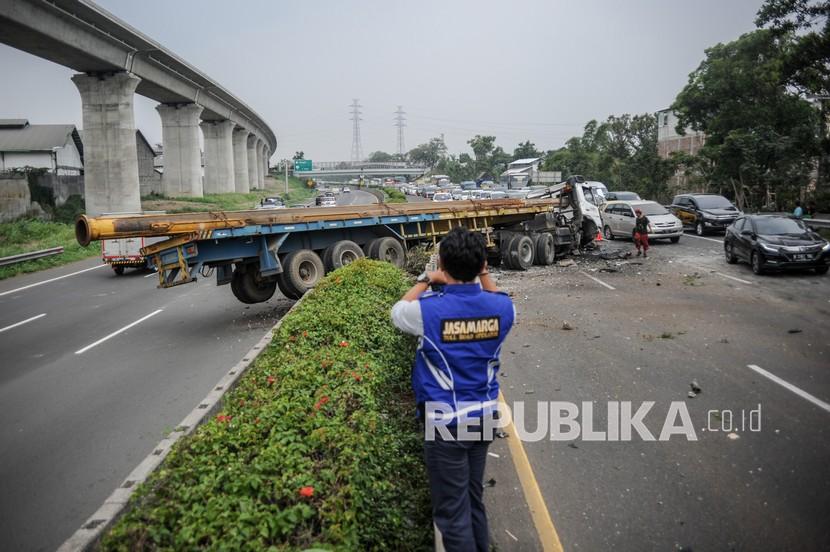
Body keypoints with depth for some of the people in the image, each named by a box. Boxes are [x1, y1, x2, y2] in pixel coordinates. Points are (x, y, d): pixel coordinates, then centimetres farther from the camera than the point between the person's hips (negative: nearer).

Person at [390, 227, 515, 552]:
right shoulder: (502, 307, -9)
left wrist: (425, 281, 11)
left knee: (452, 510, 8)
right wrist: (484, 275, 15)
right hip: (484, 416, 5)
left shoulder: (428, 309, -19)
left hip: (445, 421, -5)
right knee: (475, 498, 23)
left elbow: (397, 312, 4)